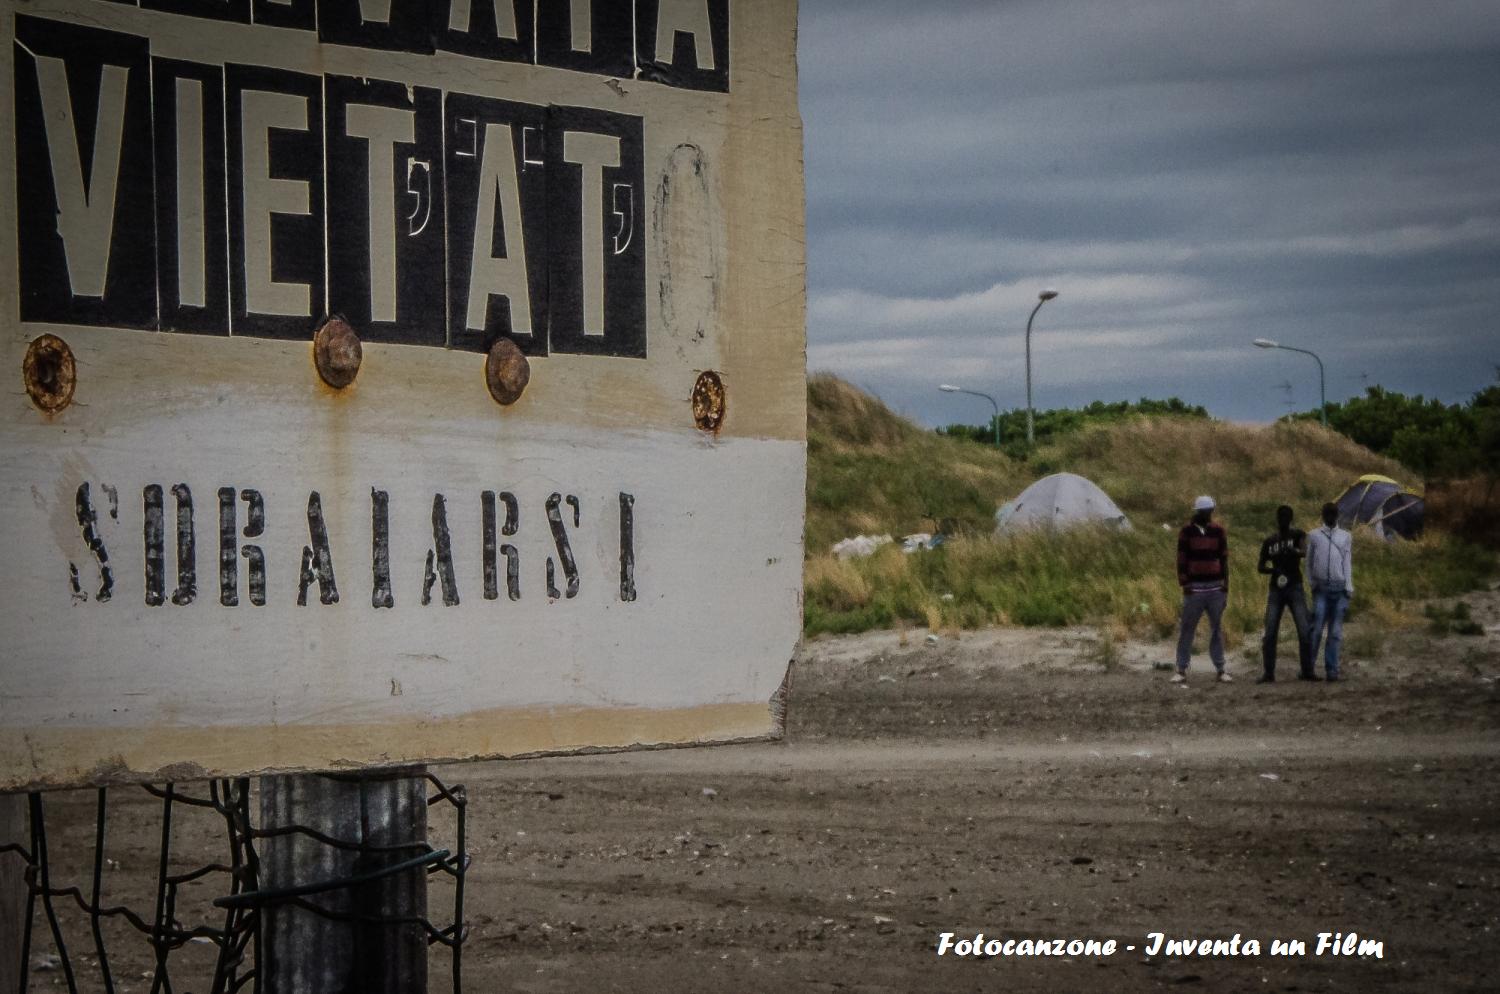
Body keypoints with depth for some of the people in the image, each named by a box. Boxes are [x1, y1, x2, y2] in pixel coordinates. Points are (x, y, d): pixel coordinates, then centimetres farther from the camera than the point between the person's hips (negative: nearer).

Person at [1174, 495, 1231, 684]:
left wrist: (1225, 583, 7)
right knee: (1187, 629, -3)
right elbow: (1181, 559, -1)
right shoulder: (1187, 531, 0)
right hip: (1194, 587, -2)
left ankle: (1220, 669, 8)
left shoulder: (1218, 530, 8)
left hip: (1216, 588, 2)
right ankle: (1181, 670, -2)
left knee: (1216, 629, 6)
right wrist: (1184, 583, -7)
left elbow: (1224, 558, 12)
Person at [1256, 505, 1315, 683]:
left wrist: (1293, 551, -41)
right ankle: (1269, 673, -2)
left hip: (1295, 588, -2)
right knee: (1270, 633, -5)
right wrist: (1273, 570, -9)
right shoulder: (1269, 541, 9)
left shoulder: (1297, 535, 1)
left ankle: (1307, 671, -1)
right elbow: (1260, 567, 12)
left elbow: (1305, 552, -19)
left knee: (1304, 632, -8)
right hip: (1276, 590, 2)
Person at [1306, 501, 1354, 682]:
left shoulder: (1346, 537, 12)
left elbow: (1347, 563, 6)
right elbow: (1309, 562, 12)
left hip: (1340, 588, 1)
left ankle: (1331, 669, -1)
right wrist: (1312, 583, 3)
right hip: (1321, 588, -1)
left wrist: (1348, 589, -3)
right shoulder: (1314, 536, 10)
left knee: (1335, 632, -1)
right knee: (1316, 629, -8)